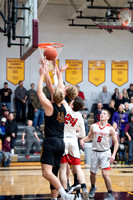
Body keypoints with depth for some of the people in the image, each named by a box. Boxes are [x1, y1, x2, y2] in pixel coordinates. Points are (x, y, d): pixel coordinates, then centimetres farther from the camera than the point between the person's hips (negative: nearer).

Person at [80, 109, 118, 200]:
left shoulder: (110, 129, -8)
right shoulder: (93, 126, 0)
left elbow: (116, 143, -4)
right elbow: (89, 137, 14)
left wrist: (113, 155, -14)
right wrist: (82, 140, -7)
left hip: (105, 153, -3)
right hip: (95, 152, 3)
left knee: (105, 173, -16)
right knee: (93, 173, 13)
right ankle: (93, 188, 43)